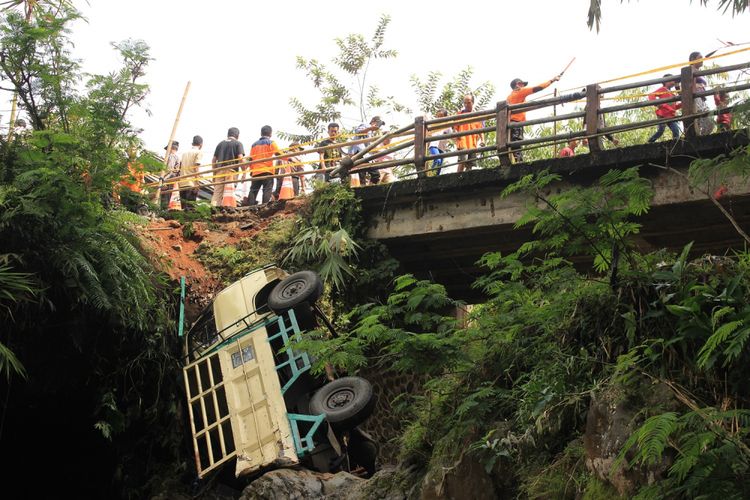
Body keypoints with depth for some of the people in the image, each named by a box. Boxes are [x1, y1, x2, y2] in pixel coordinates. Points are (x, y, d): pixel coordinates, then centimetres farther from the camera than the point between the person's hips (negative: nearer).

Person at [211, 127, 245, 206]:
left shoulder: (220, 143, 18)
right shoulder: (238, 143, 4)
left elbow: (214, 160, 15)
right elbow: (240, 158, -9)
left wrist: (214, 173, 21)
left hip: (219, 171, 4)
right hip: (231, 170, -4)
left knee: (217, 193, 4)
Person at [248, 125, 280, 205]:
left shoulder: (254, 144, 17)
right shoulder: (270, 143, 2)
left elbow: (250, 159, 14)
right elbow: (279, 154, -5)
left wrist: (251, 170, 20)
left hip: (255, 171, 5)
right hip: (267, 171, -4)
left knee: (253, 190, 8)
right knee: (267, 190, -10)